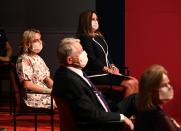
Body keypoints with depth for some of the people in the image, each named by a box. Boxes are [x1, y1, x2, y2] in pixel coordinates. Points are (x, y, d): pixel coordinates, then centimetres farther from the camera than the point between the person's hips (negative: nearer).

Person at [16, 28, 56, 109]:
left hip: (45, 93, 8)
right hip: (34, 97, -8)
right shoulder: (24, 60, -9)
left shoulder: (38, 58, 17)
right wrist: (50, 91, -16)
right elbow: (27, 85, -15)